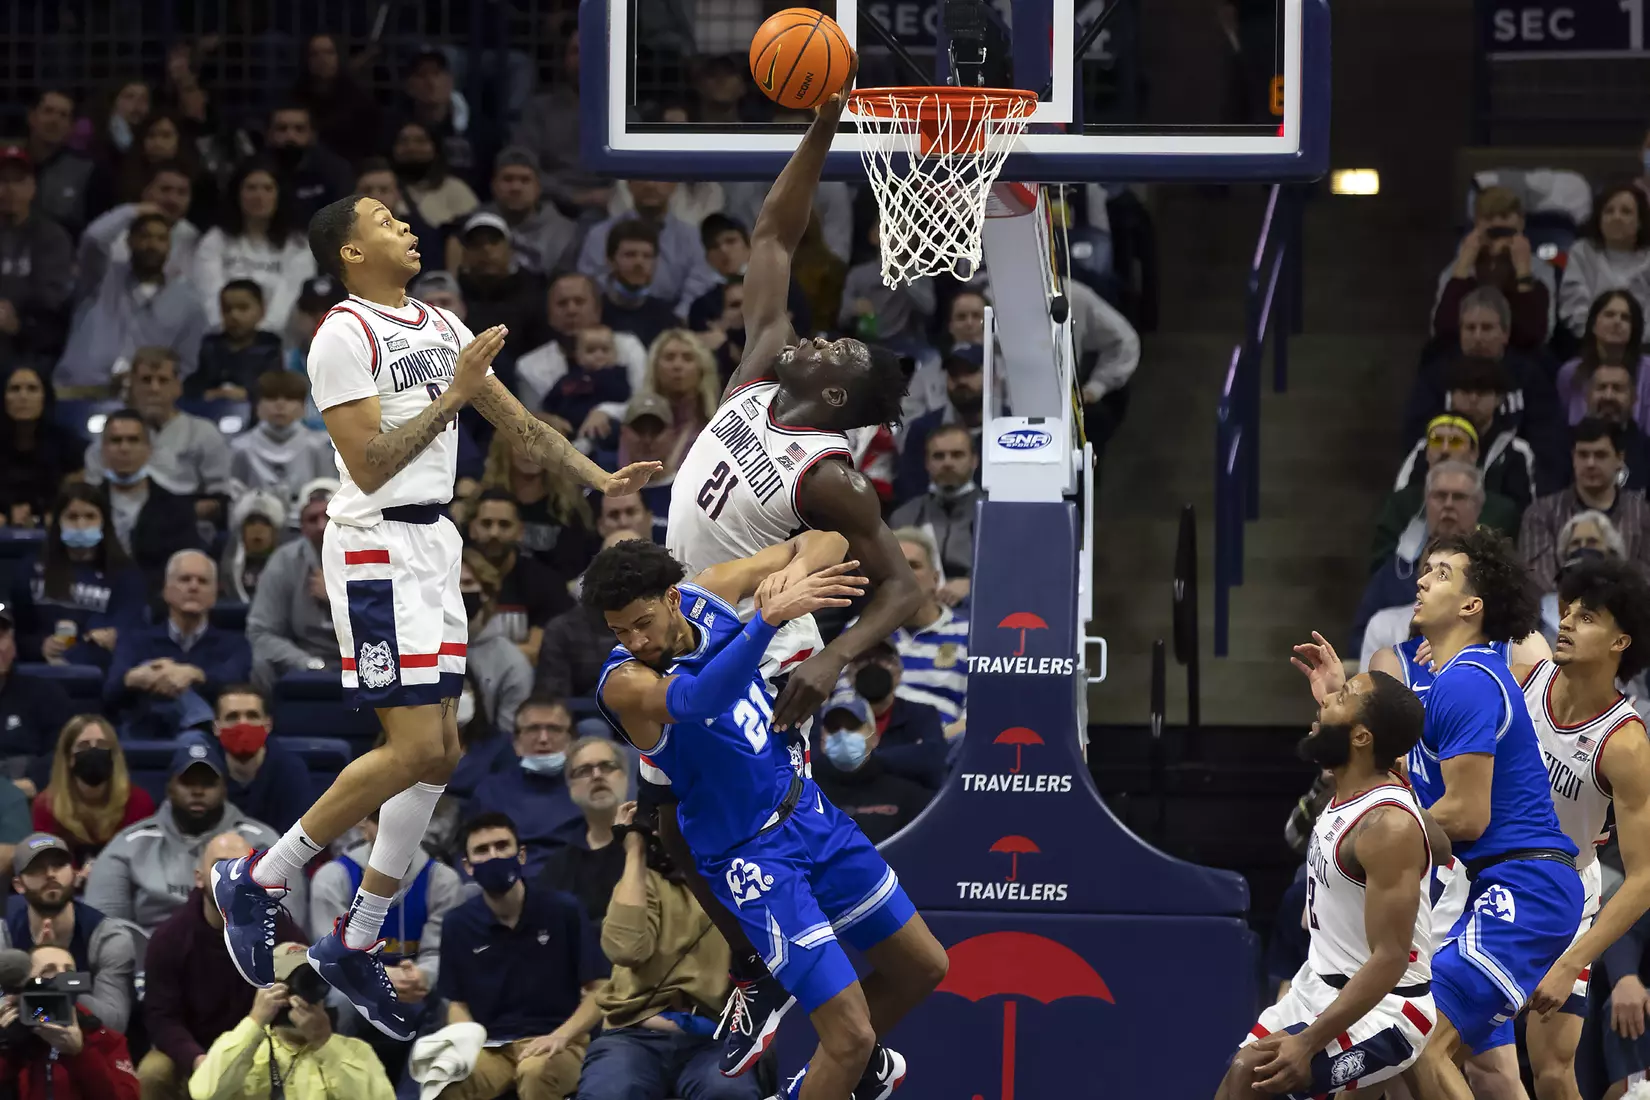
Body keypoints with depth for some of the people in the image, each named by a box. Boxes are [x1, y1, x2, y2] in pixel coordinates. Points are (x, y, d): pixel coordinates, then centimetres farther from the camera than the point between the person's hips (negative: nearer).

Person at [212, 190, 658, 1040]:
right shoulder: (345, 336, -14)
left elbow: (514, 419, 20)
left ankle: (355, 945, 14)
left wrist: (597, 478, 12)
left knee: (438, 752, 7)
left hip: (431, 543, 9)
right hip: (376, 547, -9)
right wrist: (453, 394, -22)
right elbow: (369, 464, -20)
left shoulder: (440, 327, 12)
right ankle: (256, 883, -1)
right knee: (414, 749, -13)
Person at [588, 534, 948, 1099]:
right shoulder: (623, 684, -25)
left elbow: (826, 540, -2)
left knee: (921, 968, 20)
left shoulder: (708, 595, -7)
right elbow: (698, 700, -47)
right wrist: (771, 614, -61)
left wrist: (793, 571, -26)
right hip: (753, 857, -7)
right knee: (853, 1035, -13)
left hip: (808, 809, 7)